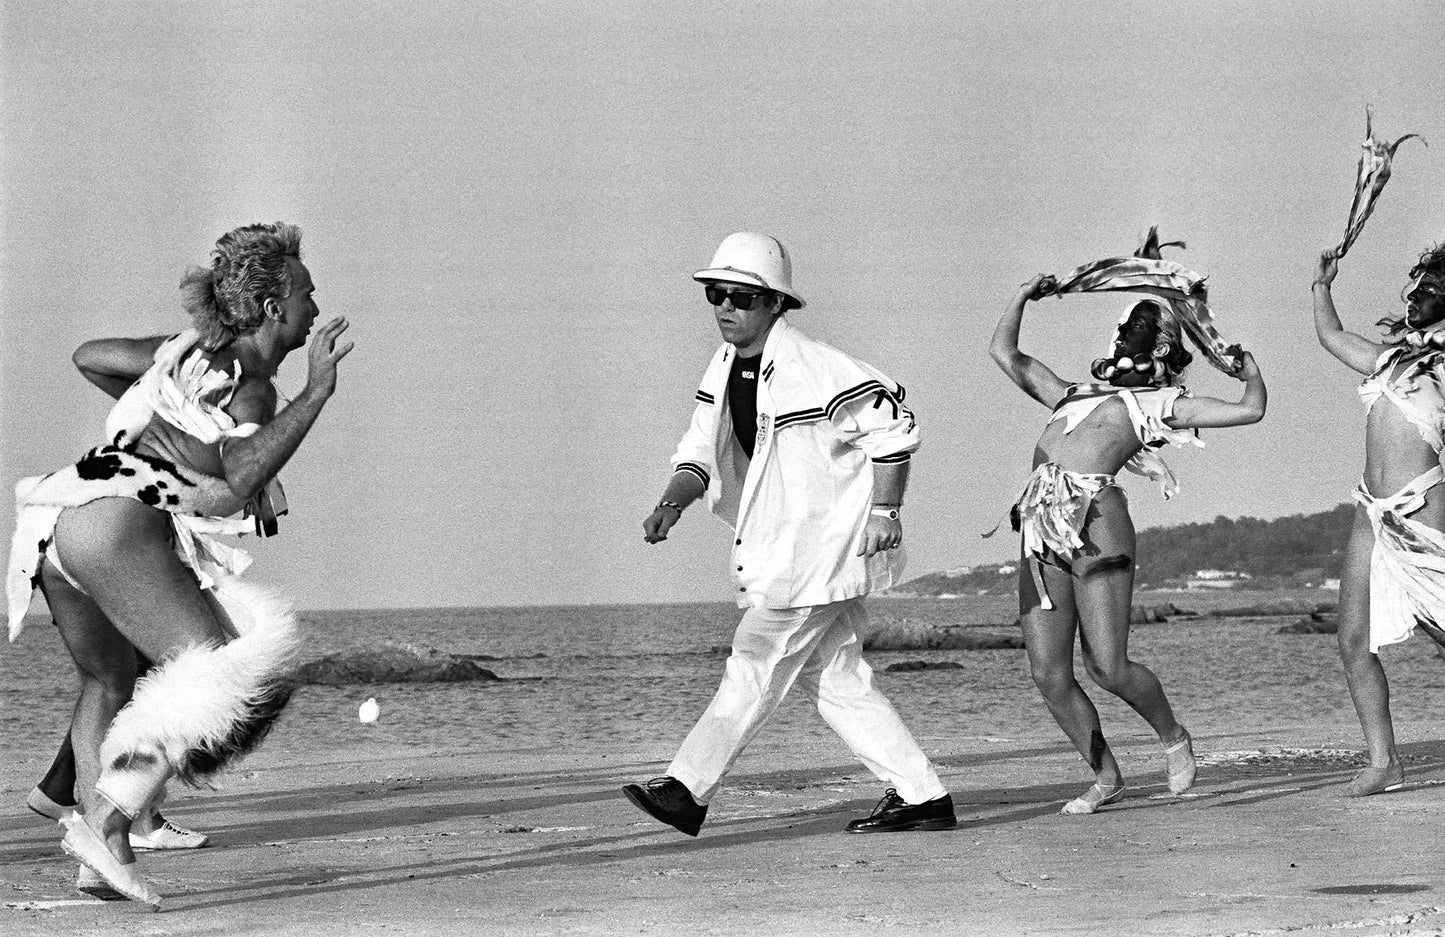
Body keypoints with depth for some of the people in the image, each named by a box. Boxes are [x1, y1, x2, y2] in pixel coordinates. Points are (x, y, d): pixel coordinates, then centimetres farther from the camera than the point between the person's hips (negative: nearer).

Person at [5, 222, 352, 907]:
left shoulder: (194, 352, 23)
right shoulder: (250, 385, -1)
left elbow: (88, 357, 35)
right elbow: (240, 476, -20)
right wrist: (316, 393, -15)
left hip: (58, 533, 9)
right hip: (120, 524, -9)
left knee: (107, 681, 25)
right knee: (229, 675, -11)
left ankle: (102, 862, 17)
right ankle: (104, 823, -20)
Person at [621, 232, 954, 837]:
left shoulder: (813, 369, -18)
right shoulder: (724, 371, 8)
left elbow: (892, 423, -12)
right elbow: (700, 453, 9)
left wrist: (884, 511, -13)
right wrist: (671, 504, -10)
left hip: (819, 546, -9)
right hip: (775, 549, 9)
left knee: (757, 665, -8)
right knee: (835, 678, 9)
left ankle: (688, 789, -6)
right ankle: (921, 797, 12)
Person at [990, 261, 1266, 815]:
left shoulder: (1162, 403, 14)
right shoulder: (1073, 395, 28)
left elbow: (1251, 410, 10)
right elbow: (1005, 352, 35)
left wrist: (1247, 366, 27)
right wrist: (1026, 296, 30)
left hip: (1096, 522, -5)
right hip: (1041, 530, 5)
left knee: (1107, 666, -11)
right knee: (1048, 675, -2)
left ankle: (1173, 738, 17)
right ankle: (1106, 778, 12)